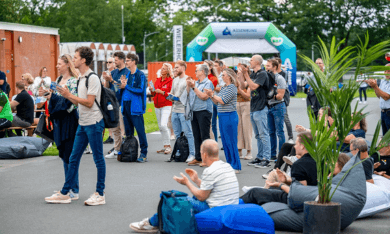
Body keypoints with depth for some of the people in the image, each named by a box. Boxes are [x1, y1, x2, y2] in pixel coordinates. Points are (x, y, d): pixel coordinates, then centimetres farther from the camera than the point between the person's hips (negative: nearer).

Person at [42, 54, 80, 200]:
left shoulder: (73, 81, -12)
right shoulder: (59, 80, 14)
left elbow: (71, 102, -19)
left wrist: (53, 96, -19)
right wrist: (45, 94, 4)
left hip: (70, 119, -9)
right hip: (59, 119, 9)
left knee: (70, 156, -7)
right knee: (63, 154, 13)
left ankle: (74, 191, -2)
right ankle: (68, 188, 21)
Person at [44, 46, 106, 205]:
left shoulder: (93, 78, -13)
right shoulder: (81, 78, 15)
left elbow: (89, 103, -19)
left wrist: (69, 95, -13)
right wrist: (66, 95, 6)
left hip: (94, 123, -9)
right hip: (82, 123, 9)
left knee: (98, 159, 0)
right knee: (73, 158, 10)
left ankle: (100, 194, 7)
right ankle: (65, 193, 15)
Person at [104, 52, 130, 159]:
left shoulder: (127, 72, -8)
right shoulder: (113, 72, 14)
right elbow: (107, 87, 14)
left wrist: (112, 80, -17)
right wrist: (106, 80, -4)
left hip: (122, 103, -8)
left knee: (123, 128, -6)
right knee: (115, 129, 11)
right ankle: (116, 150, 17)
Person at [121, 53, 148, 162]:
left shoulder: (140, 75, -7)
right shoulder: (127, 74, 16)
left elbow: (140, 90, -16)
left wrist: (126, 86, -12)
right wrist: (122, 86, -2)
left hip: (136, 106, -7)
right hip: (126, 105, 7)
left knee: (140, 130, -6)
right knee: (128, 131, 11)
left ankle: (144, 153, -2)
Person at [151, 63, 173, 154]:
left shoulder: (170, 81, -6)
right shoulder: (158, 80, 14)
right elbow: (154, 94, 19)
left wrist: (161, 92, -18)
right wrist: (152, 91, -2)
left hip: (166, 105, -7)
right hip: (157, 105, 7)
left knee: (163, 125, -18)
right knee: (161, 127, 7)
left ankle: (168, 146, -8)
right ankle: (165, 147, 13)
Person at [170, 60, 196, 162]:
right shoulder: (175, 80, 19)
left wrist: (178, 97, -18)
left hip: (184, 110, -8)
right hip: (175, 110, 8)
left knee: (188, 133, -7)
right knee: (177, 134, 11)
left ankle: (192, 154, -4)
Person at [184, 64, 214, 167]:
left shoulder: (208, 83, -6)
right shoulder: (195, 82, 16)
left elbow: (204, 97, -18)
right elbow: (188, 95, 18)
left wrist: (194, 87, -15)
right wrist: (188, 86, 4)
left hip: (204, 111, -8)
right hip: (194, 112, 8)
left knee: (204, 136, -6)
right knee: (196, 136, 10)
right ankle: (198, 158, 16)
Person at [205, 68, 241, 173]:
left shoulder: (231, 88, -12)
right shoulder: (223, 88, 15)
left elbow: (222, 101, -19)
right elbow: (216, 102, 15)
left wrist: (212, 94, -11)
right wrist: (210, 95, 1)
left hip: (229, 116, -10)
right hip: (222, 116, 10)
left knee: (231, 142, -6)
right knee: (225, 142, 13)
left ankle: (235, 166, 0)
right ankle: (230, 164, 21)